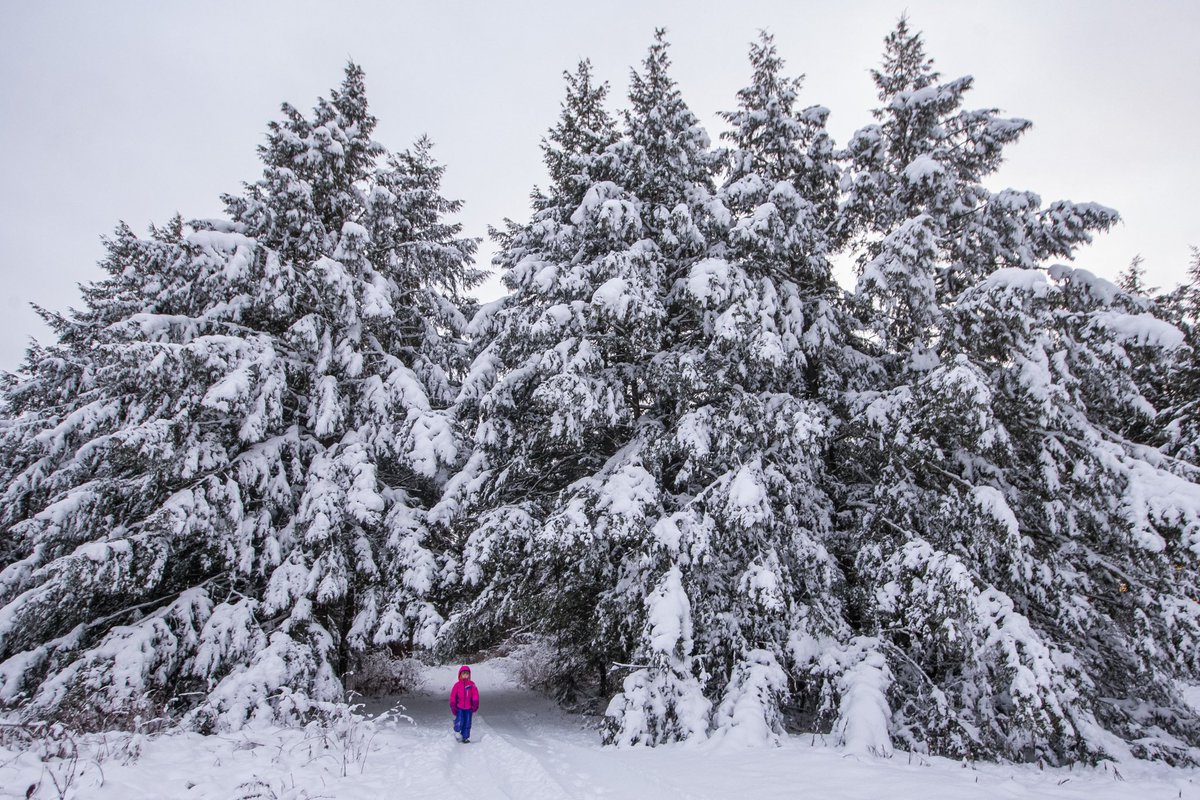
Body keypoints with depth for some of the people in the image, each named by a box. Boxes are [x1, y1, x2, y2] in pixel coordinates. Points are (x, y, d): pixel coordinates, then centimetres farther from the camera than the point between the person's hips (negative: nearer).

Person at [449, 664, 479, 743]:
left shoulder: (472, 684, 2)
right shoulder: (457, 684, -2)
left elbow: (475, 695, 0)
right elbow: (453, 696, 0)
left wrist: (475, 705, -8)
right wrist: (453, 707, -3)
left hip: (468, 708, 2)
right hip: (459, 708, -2)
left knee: (467, 723, 5)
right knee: (460, 723, -9)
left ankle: (466, 737, 18)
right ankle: (457, 731, 23)